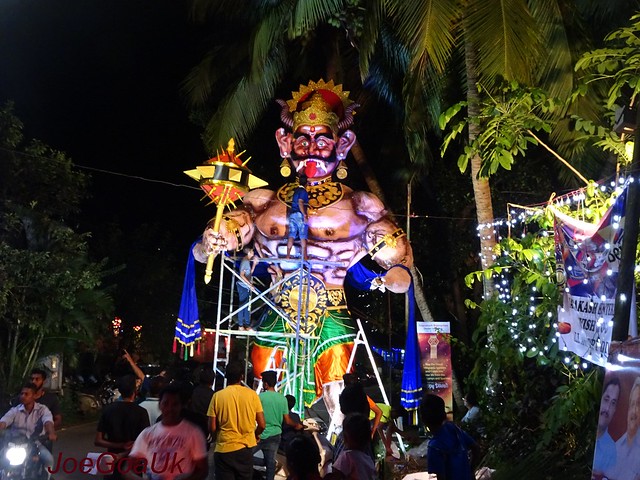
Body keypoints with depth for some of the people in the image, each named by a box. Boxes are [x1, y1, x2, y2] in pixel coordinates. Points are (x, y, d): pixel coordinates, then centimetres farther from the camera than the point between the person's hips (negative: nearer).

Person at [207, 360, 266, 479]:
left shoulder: (217, 396, -7)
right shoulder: (252, 394, -5)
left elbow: (212, 428, -6)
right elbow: (262, 425, -3)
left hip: (224, 449, -1)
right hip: (245, 448, 1)